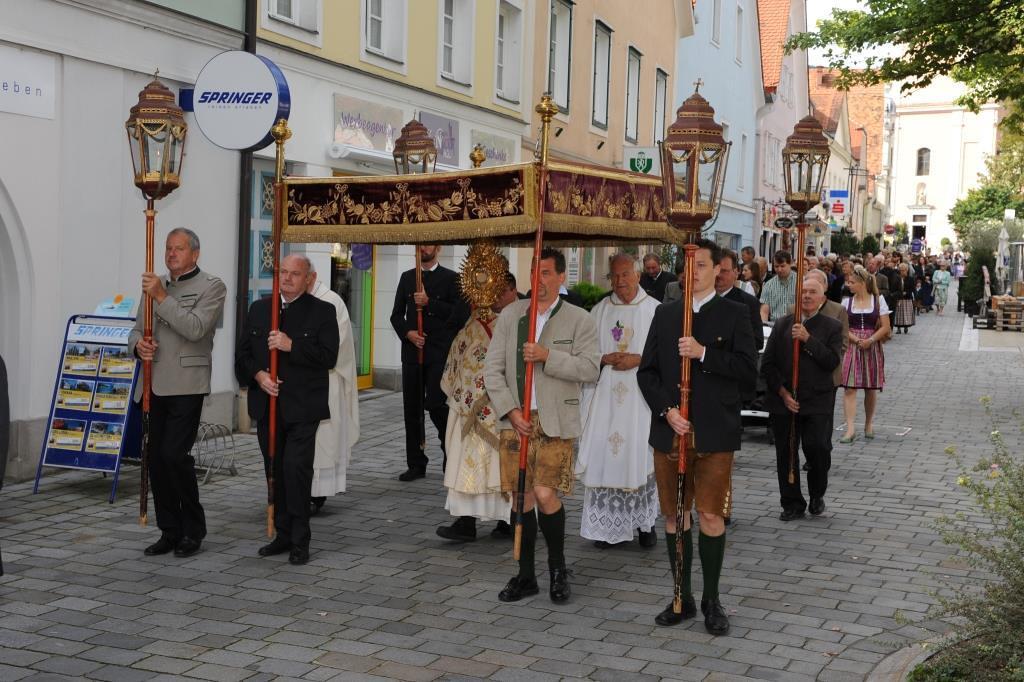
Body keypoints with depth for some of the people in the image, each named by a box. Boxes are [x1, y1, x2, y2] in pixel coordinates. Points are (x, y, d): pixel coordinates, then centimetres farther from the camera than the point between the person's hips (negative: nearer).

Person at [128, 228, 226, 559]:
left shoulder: (211, 287, -1)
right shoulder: (154, 286, 18)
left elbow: (195, 328, -16)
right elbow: (136, 331, 20)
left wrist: (162, 296, -17)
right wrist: (138, 345, -3)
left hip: (186, 386, -6)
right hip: (154, 385, 6)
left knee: (175, 454, -14)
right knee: (156, 458, 5)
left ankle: (193, 529, 3)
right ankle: (170, 531, 15)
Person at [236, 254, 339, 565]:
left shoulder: (322, 311, 0)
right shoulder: (258, 309, 13)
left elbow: (329, 357, -10)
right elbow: (242, 353, 11)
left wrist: (292, 346, -19)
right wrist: (257, 374, -7)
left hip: (301, 408, -4)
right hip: (267, 406, 5)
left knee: (297, 470, -11)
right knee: (275, 472, 9)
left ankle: (300, 542, -1)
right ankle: (283, 534, 20)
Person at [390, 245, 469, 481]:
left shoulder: (451, 278, 2)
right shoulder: (407, 277, 16)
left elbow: (460, 313, -9)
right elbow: (396, 314, 13)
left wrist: (430, 303, -15)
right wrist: (408, 333, -5)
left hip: (439, 353, -4)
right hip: (412, 352, 4)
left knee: (435, 404, -12)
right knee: (412, 409, 5)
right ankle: (416, 464, 12)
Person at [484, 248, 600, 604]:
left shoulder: (579, 320, 1)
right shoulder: (510, 315, 8)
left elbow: (590, 368, -9)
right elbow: (493, 369, 5)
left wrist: (548, 357, -18)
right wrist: (510, 411, -6)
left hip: (555, 423, -3)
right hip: (516, 420, 3)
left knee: (545, 494, -11)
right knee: (521, 498, 6)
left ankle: (558, 567, 12)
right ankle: (526, 575, 20)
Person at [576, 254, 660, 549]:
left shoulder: (654, 310, 3)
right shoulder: (600, 310, 12)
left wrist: (638, 360, -13)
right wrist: (604, 359, -8)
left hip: (641, 397, -2)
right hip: (605, 395, 2)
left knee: (641, 456, -3)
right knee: (604, 456, -1)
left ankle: (646, 522, 9)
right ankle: (607, 524, 5)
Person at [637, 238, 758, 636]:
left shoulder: (734, 315, 1)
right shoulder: (664, 314, 11)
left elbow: (748, 370, -8)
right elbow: (647, 371, 8)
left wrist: (704, 354, -17)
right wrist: (667, 410, -6)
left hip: (714, 434, -3)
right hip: (669, 429, 4)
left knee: (711, 516, -2)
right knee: (675, 516, 9)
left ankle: (712, 601, 13)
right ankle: (683, 598, 21)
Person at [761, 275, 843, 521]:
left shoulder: (832, 327, 5)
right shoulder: (782, 325, 9)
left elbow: (833, 361, -9)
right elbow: (767, 364, 5)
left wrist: (808, 339, -16)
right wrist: (783, 393, -5)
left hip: (817, 401, -2)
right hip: (783, 401, 2)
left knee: (817, 448, -12)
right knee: (786, 453, 4)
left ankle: (817, 494, 15)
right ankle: (792, 504, 17)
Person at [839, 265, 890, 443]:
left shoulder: (878, 300, 2)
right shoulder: (847, 302, 5)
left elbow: (885, 327, -1)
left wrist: (870, 340, -14)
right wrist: (856, 340, -15)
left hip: (872, 347, 0)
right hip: (851, 348, 0)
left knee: (871, 388, 8)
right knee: (849, 388, -9)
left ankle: (869, 424, 26)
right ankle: (850, 429, -11)